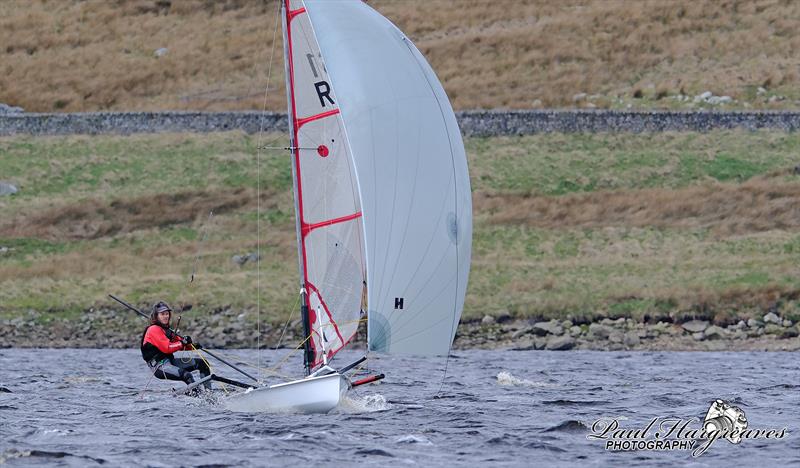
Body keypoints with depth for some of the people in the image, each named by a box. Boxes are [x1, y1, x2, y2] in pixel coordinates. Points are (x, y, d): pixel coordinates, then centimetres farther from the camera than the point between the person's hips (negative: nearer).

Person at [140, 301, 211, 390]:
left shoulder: (165, 329, 20)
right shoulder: (154, 329, -10)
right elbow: (166, 348, -19)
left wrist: (192, 346, -1)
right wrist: (183, 343, -16)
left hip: (170, 361, 10)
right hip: (159, 366, -10)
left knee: (202, 363, 9)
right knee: (187, 375, -33)